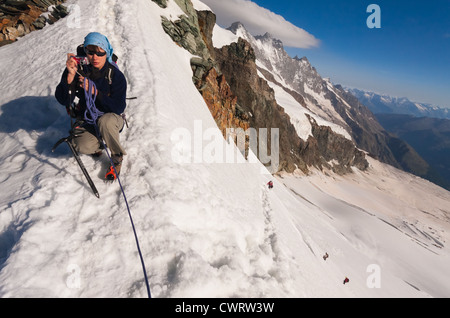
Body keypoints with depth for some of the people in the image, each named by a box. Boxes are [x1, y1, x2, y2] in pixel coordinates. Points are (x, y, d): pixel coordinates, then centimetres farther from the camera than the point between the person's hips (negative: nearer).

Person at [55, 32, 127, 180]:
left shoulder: (115, 75, -13)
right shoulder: (80, 71, -9)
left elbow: (119, 108, -19)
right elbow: (63, 100, -15)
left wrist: (95, 91, -29)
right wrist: (70, 75, -29)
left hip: (109, 117, -1)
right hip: (86, 119, 1)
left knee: (105, 121, -38)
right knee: (83, 146, -29)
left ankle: (117, 158, -10)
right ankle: (97, 146, 13)